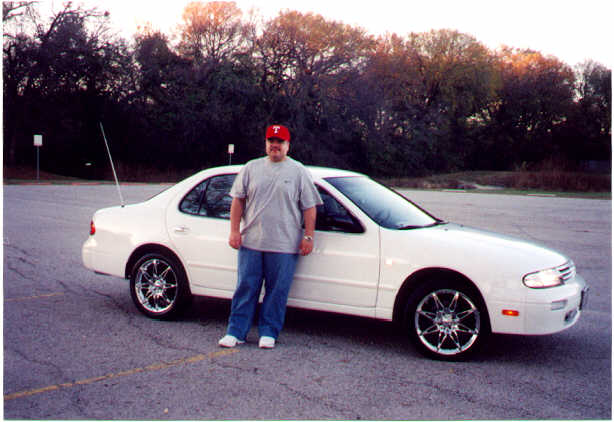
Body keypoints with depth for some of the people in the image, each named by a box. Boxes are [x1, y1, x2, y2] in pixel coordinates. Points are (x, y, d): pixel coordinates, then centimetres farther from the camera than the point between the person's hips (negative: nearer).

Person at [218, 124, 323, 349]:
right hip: (251, 241, 2)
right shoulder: (251, 168, 11)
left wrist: (308, 236, -4)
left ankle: (268, 333, 16)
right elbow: (238, 200, 11)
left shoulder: (298, 172, 5)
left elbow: (309, 207, 3)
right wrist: (234, 231, 3)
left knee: (277, 292, 3)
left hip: (284, 245, -2)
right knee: (246, 289, 5)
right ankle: (235, 332, 14)